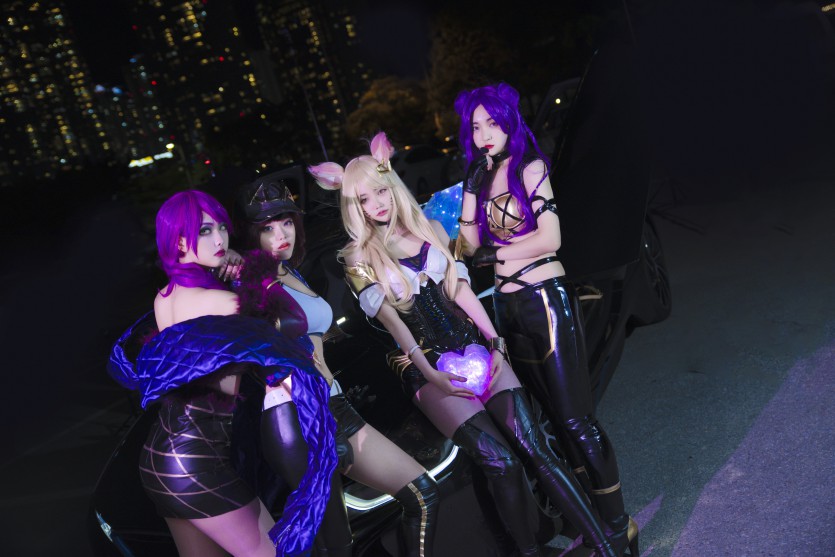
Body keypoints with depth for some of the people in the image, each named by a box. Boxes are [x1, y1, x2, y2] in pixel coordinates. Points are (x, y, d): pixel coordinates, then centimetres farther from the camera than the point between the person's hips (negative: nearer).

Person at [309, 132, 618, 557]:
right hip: (426, 366, -3)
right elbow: (391, 319, -8)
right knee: (500, 461, -17)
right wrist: (430, 374, -16)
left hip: (472, 345, 3)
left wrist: (495, 343, 0)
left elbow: (462, 291, 9)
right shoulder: (358, 257, 1)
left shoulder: (430, 230, 11)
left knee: (534, 448, -9)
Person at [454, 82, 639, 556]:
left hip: (546, 300, -7)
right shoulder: (482, 177, 11)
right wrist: (472, 187, -4)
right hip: (508, 305, 7)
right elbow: (471, 245, 3)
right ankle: (586, 512, 32)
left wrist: (496, 254, -9)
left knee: (576, 419, -4)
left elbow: (550, 238, -16)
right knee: (552, 413, 16)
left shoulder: (529, 167, -6)